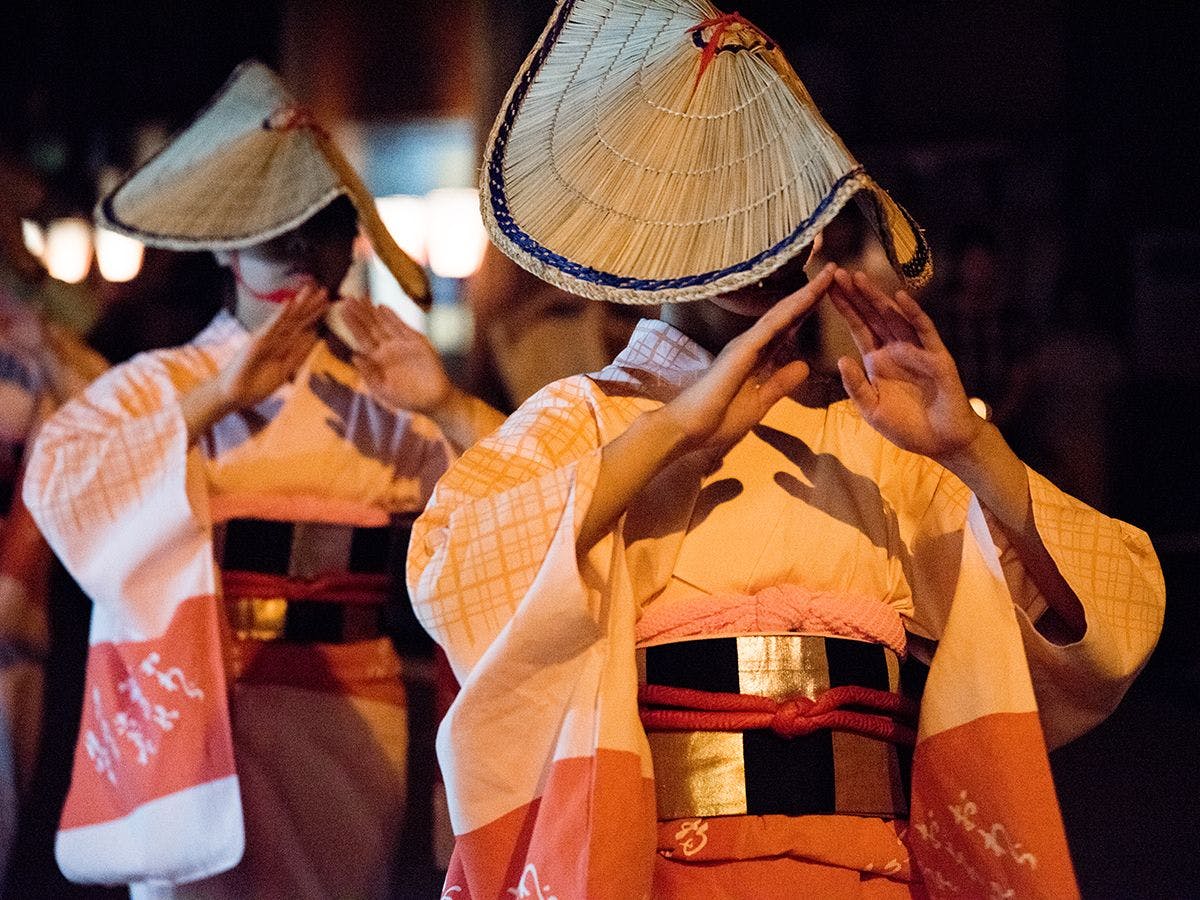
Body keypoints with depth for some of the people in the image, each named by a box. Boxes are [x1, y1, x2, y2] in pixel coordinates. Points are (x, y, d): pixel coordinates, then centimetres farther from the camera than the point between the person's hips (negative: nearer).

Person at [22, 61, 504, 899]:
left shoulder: (378, 397, 9)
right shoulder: (162, 384, 2)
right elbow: (56, 477, -17)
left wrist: (445, 406, -13)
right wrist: (215, 400, -19)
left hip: (352, 725, 3)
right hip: (209, 717, -3)